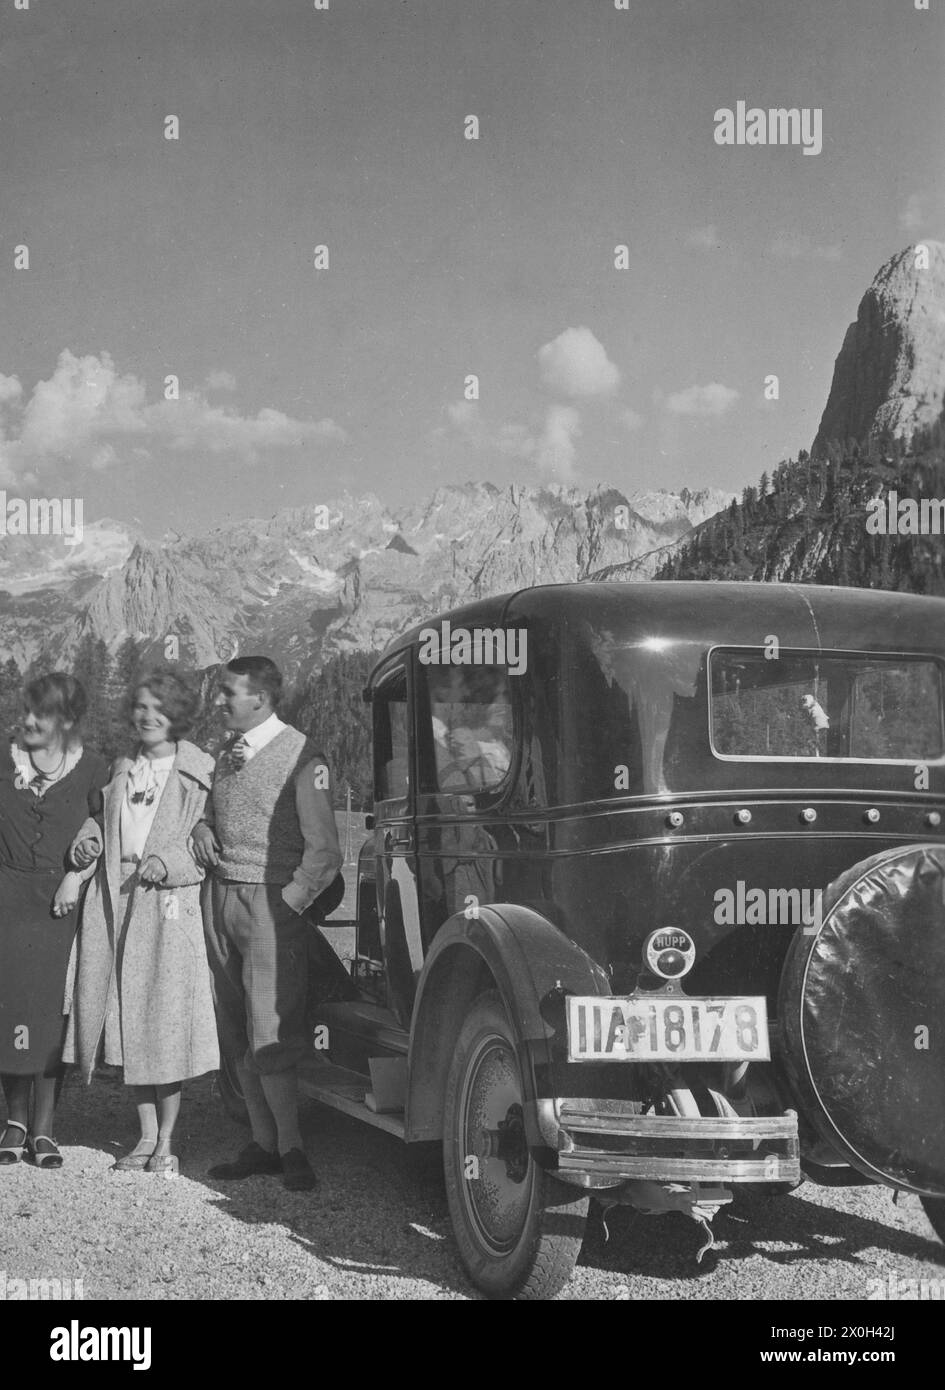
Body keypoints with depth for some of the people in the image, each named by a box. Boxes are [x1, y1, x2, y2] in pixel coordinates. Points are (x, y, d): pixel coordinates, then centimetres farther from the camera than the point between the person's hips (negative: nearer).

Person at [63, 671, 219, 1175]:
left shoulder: (199, 772, -1)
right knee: (126, 1020, 6)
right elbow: (101, 818, 26)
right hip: (115, 898, 5)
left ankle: (166, 1141, 7)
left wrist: (170, 862, -17)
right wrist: (89, 839, 5)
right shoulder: (121, 769, 17)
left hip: (169, 902, -5)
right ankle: (146, 1136, 17)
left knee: (166, 1019, -3)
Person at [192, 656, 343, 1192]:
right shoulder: (227, 756, 14)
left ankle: (290, 1146, 2)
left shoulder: (300, 757, -9)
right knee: (237, 1033, 8)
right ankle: (263, 1143, 15)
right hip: (222, 897, 7)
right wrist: (203, 827, 7)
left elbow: (324, 851, -11)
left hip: (272, 902, -7)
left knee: (270, 1034, -9)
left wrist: (288, 906, -14)